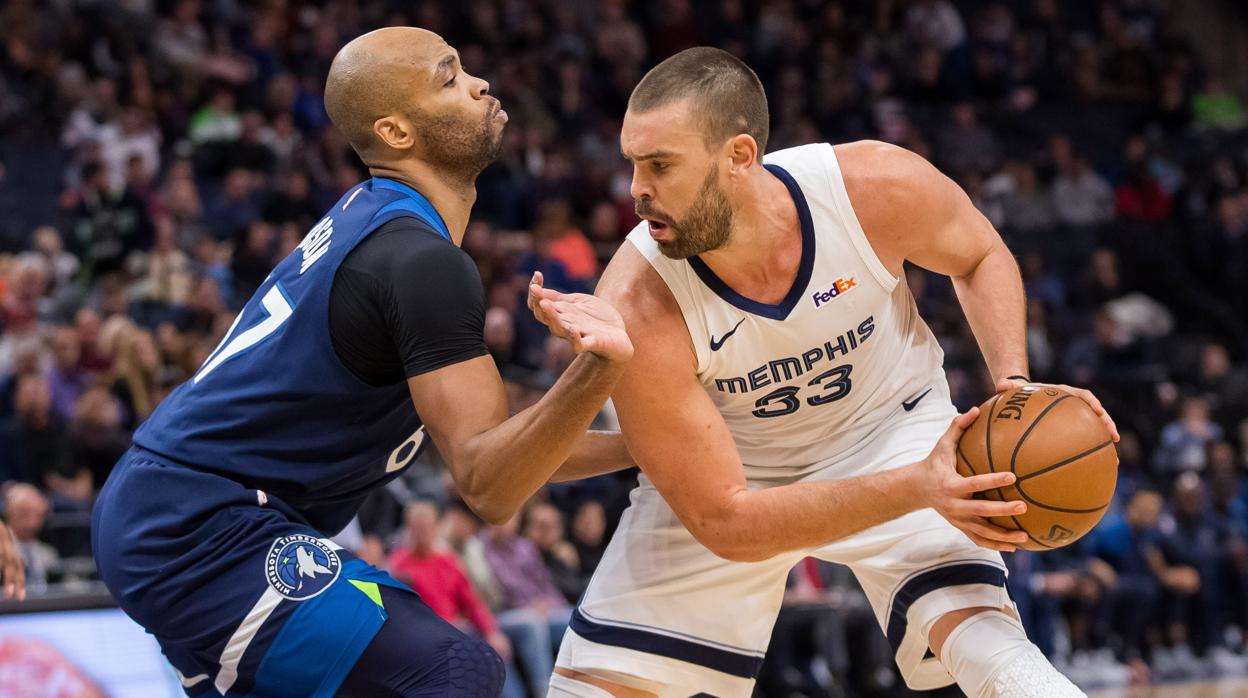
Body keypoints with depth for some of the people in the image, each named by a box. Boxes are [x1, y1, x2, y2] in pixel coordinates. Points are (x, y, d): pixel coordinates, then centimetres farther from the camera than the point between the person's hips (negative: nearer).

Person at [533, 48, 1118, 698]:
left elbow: (980, 256, -3)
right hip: (725, 467, 0)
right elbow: (725, 523, -30)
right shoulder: (635, 310, -34)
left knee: (982, 637, -26)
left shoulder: (879, 187, -29)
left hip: (889, 429, 0)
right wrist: (917, 489, -39)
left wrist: (1014, 381, -21)